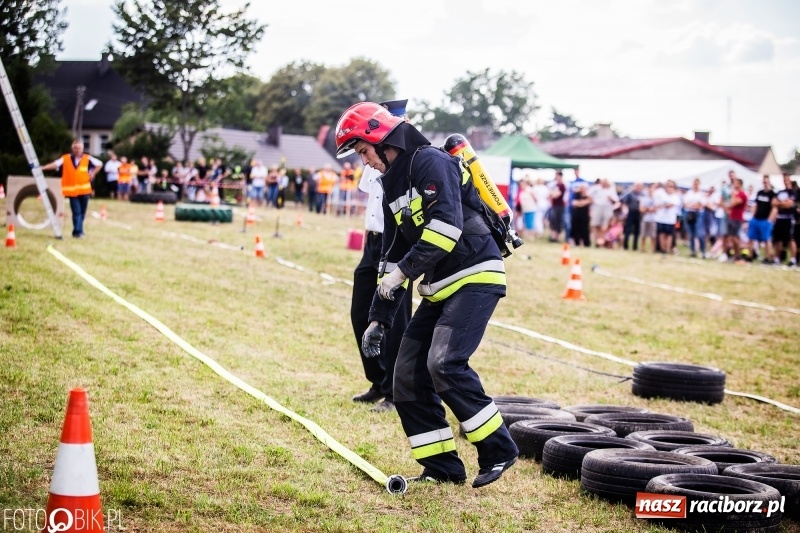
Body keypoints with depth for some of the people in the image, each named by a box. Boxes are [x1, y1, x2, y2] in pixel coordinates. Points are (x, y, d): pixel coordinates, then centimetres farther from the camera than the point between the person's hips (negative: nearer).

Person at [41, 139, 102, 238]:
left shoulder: (87, 159, 0)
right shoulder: (65, 159, -4)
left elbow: (99, 164, 13)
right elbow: (55, 164, -15)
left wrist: (93, 174, 3)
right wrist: (42, 168, -28)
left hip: (85, 190, 2)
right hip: (72, 190, -2)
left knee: (82, 212, 9)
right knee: (76, 212, -10)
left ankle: (78, 231, 23)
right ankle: (78, 232, -9)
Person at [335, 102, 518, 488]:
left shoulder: (430, 162, -11)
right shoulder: (393, 186, 17)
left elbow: (447, 225, -25)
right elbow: (393, 256, 21)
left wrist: (404, 270, -22)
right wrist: (379, 318, 17)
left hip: (475, 276, -10)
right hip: (440, 287, 10)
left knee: (445, 363, -23)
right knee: (408, 375, 3)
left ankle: (498, 450, -10)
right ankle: (441, 466, 10)